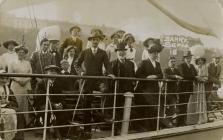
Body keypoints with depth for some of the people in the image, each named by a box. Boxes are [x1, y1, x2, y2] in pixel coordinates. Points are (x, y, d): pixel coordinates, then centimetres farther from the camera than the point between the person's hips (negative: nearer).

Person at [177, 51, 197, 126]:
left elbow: (195, 75, 11)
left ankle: (183, 121, 17)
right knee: (182, 105, -4)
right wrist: (194, 77, -18)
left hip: (190, 87, 6)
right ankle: (180, 122, 2)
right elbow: (183, 75, -20)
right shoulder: (181, 65, -6)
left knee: (186, 105, 9)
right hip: (183, 87, -6)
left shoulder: (192, 66, 17)